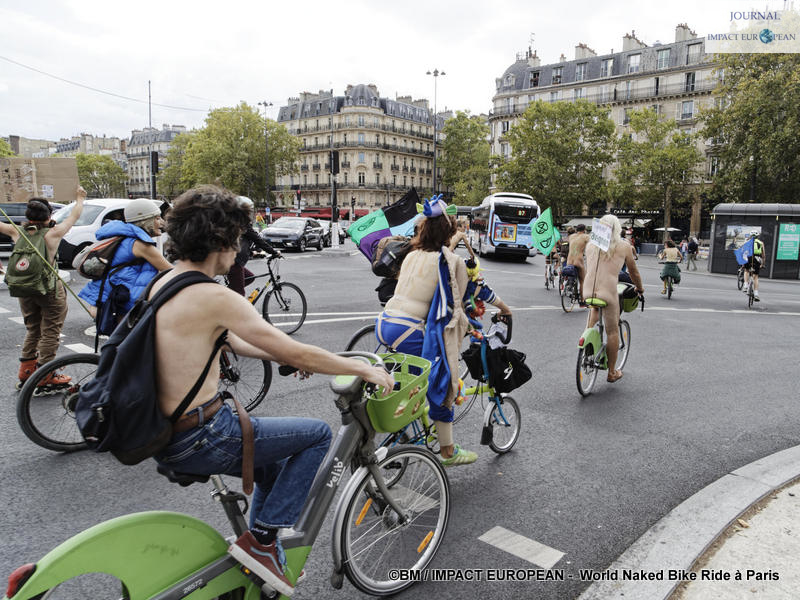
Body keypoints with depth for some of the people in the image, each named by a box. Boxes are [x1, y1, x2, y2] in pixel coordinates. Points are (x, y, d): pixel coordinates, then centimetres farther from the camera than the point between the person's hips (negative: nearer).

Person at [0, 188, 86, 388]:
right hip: (50, 291, -5)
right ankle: (45, 376, 4)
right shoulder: (52, 234, -12)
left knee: (32, 330, 21)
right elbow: (74, 216, 0)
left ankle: (26, 371, 24)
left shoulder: (17, 232, -2)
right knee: (50, 332, 3)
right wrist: (80, 198, 15)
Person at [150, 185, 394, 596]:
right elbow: (294, 352, -19)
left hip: (164, 435, 10)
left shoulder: (163, 284, 8)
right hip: (201, 439, -9)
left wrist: (284, 356, 21)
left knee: (275, 467, 27)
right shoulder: (213, 297, -22)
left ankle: (259, 566, 37)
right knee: (318, 434, 3)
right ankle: (261, 539, 5)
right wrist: (364, 369, -7)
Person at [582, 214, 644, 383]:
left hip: (589, 291, 3)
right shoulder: (624, 247, 4)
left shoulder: (591, 245, 11)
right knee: (613, 331, 9)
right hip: (609, 292, -3)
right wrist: (640, 288, 31)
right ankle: (611, 372, 18)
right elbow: (633, 272, 14)